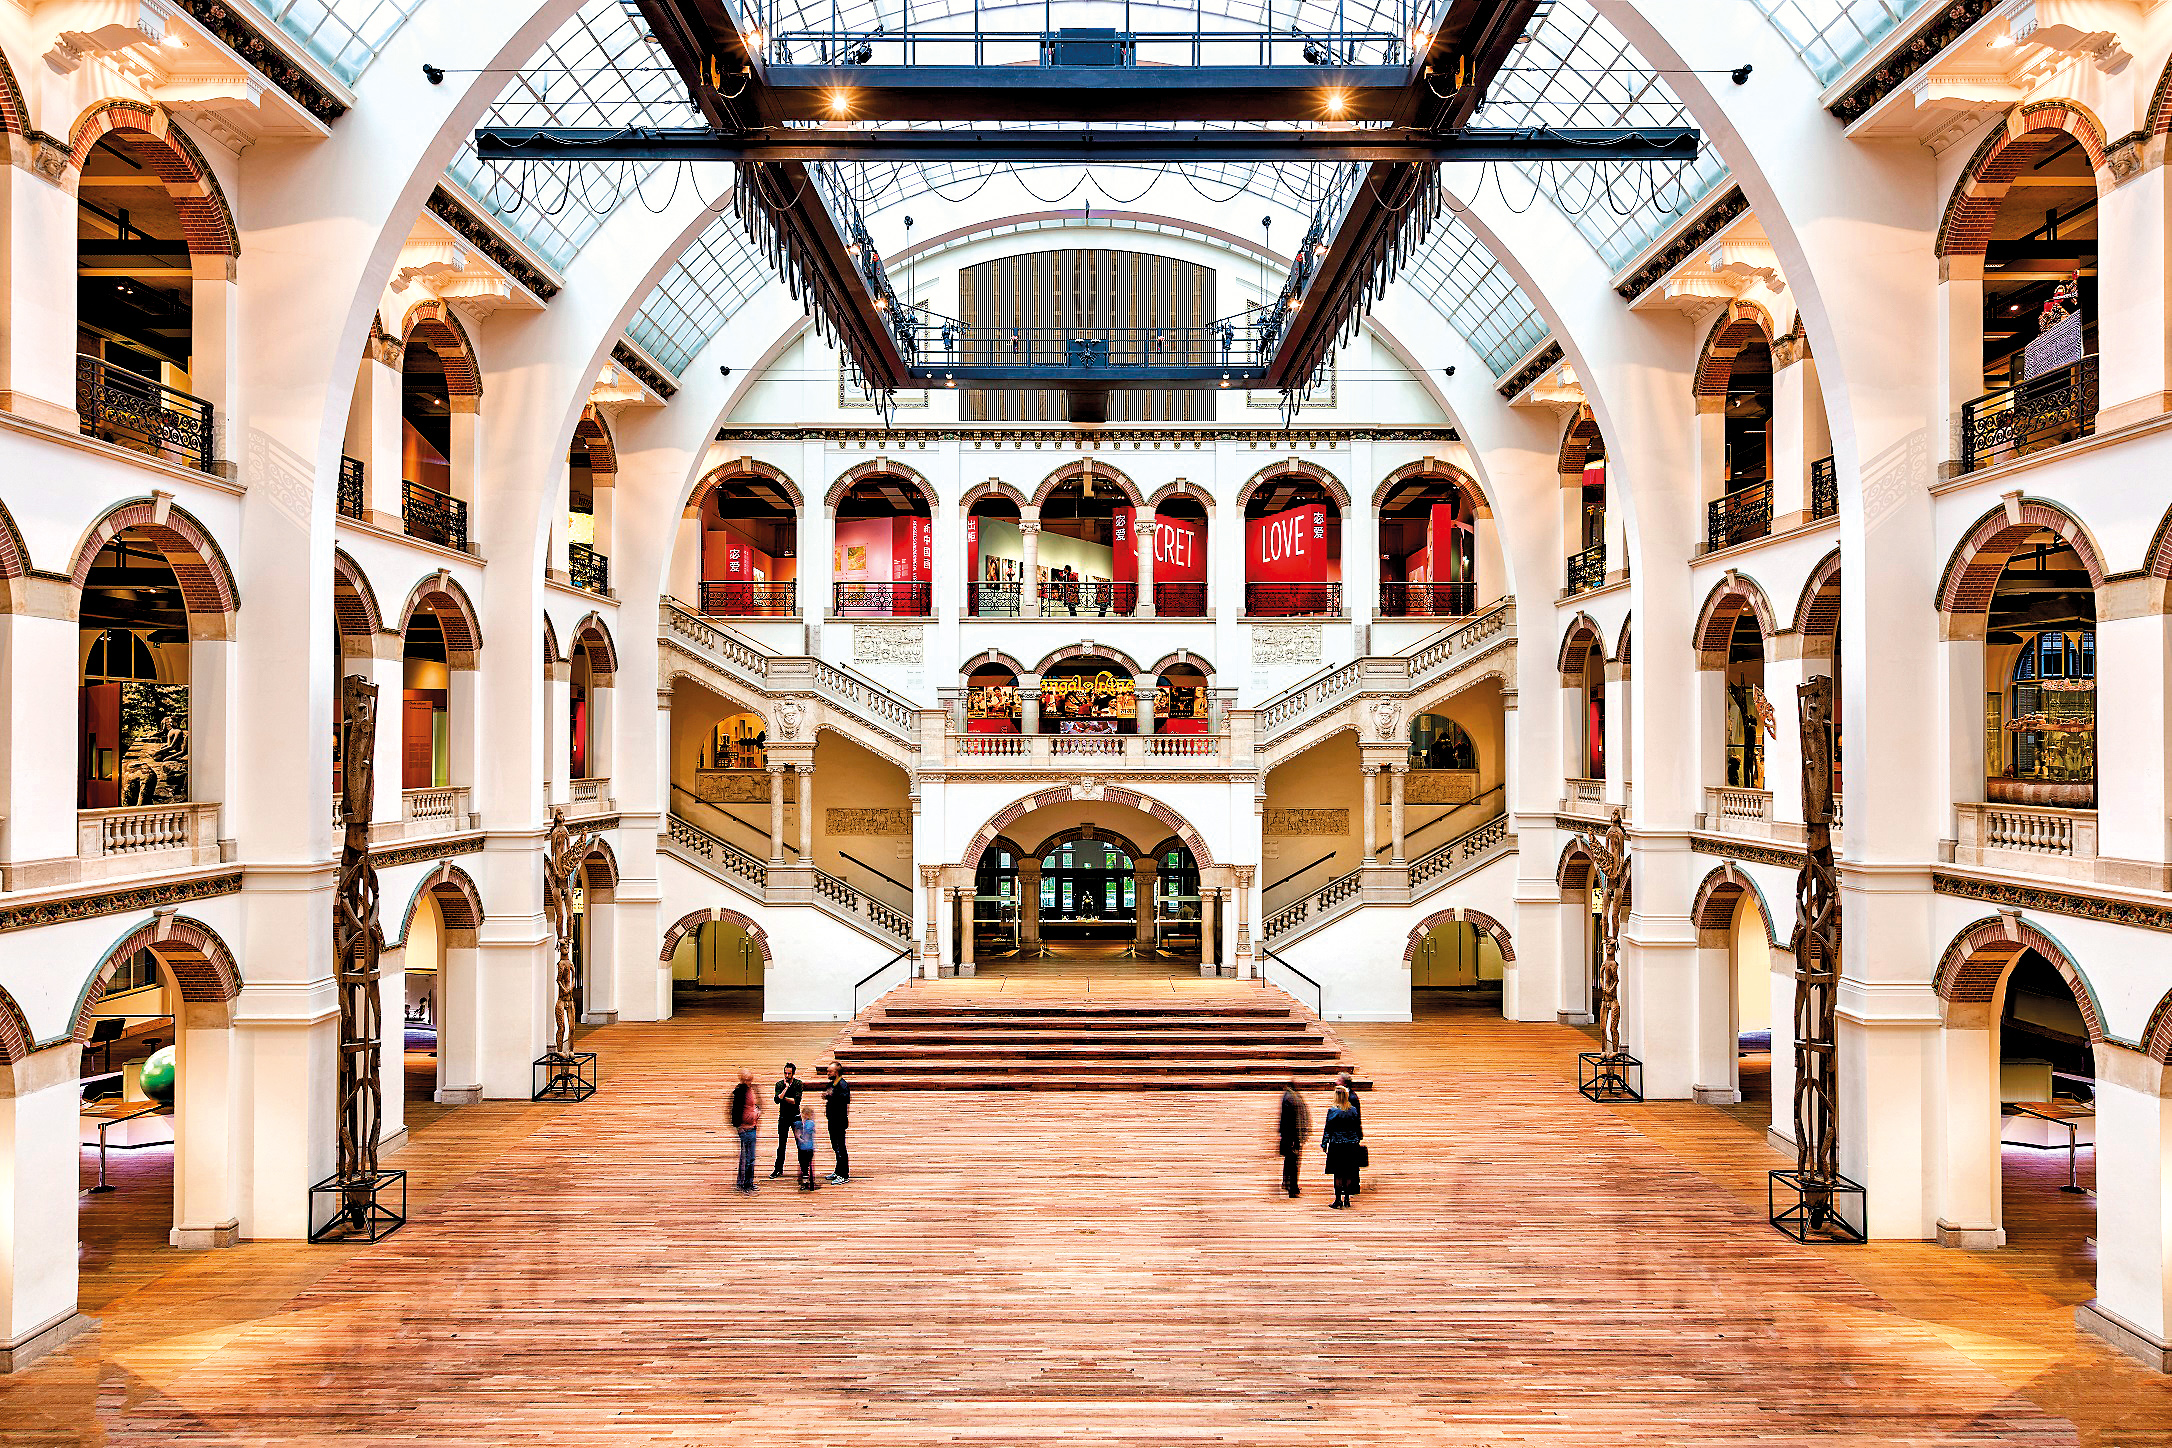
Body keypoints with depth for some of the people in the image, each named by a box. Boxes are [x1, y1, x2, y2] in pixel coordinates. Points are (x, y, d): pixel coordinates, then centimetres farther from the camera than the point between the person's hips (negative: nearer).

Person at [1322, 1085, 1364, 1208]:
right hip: (1351, 1145, 3)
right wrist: (1359, 1140, 21)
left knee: (1338, 1174, 3)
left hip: (1337, 1145, -3)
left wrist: (1324, 1144, 0)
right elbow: (1358, 1127, 7)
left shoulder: (1332, 1111, -9)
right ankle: (1346, 1198, 13)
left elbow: (1328, 1129, -7)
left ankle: (1338, 1199, 4)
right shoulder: (1353, 1110, 0)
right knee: (1349, 1174, 10)